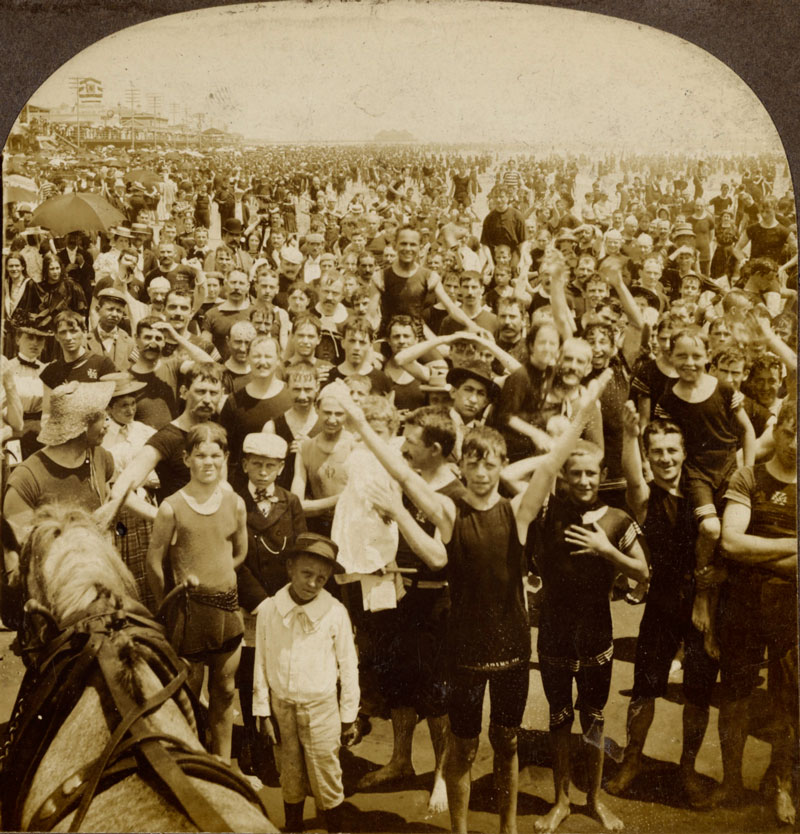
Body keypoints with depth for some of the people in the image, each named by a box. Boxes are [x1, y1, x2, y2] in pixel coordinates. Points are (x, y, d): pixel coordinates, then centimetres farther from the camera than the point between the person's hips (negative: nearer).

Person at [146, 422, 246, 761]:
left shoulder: (235, 504, 0)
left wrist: (212, 575, 9)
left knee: (225, 689, 13)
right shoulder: (172, 507, -11)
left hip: (227, 604, 4)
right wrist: (170, 603, 5)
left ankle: (223, 765, 28)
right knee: (189, 691, 7)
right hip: (188, 607, -4)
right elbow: (154, 562, -3)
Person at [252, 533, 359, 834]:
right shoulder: (268, 610, -10)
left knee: (326, 781, 6)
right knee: (290, 777, 18)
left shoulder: (335, 613, -15)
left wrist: (348, 717, 0)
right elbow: (261, 664, 0)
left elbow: (348, 667, -5)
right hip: (282, 707, 2)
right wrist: (263, 713, 2)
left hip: (322, 709, -2)